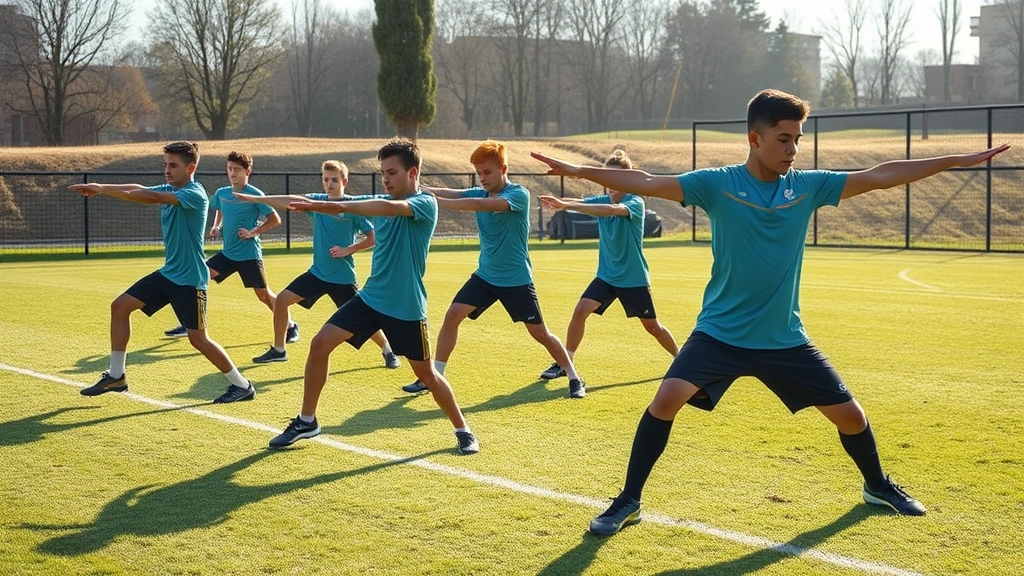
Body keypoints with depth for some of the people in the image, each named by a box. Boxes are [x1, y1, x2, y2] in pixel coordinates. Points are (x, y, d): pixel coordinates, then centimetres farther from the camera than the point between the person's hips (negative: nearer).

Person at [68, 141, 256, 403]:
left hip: (189, 279, -8)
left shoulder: (195, 194, -19)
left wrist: (103, 190, -30)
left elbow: (152, 197, -31)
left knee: (198, 338, -7)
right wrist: (101, 188, -22)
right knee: (120, 306, 5)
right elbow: (139, 189, -6)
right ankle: (116, 376, 13)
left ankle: (242, 385, 9)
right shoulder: (169, 189, 8)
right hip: (167, 273, 9)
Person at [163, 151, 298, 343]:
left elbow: (275, 219, -10)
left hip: (249, 254, -6)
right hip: (227, 253, 6)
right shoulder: (221, 193, 6)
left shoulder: (255, 194, -10)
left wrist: (253, 232, -17)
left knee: (264, 294, -3)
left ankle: (290, 326, 17)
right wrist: (216, 226, 13)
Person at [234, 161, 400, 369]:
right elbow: (290, 201, -7)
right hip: (317, 272, 5)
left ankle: (388, 351, 22)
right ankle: (278, 350, 12)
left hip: (343, 276, -5)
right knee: (282, 299, -1)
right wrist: (254, 198, -14)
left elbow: (372, 238, -9)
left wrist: (347, 250, -17)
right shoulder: (316, 201, 1)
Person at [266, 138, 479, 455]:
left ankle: (463, 430, 27)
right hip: (370, 298, 6)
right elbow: (343, 206, -2)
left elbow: (391, 208, -36)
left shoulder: (426, 203, -16)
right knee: (320, 343, -4)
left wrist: (337, 206, -44)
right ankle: (306, 421, 9)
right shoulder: (380, 202, 7)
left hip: (407, 307, -6)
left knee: (425, 372, 5)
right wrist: (314, 204, -21)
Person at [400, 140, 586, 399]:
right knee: (453, 315, -8)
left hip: (516, 280, -5)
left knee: (539, 333, 1)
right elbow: (452, 193, -15)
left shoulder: (519, 195, -19)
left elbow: (483, 205, -35)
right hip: (485, 275, 5)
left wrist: (437, 201, -42)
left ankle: (575, 378, 18)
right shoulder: (479, 193, 2)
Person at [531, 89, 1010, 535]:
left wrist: (956, 160, 2)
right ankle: (628, 502, -6)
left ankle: (877, 486, 39)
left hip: (784, 339, 3)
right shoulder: (716, 184, -10)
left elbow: (880, 176, 2)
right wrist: (580, 171, -29)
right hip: (719, 332, -3)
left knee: (849, 414, 8)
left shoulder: (808, 185, -2)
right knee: (667, 399, -22)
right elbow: (647, 183, -18)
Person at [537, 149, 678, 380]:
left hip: (634, 278, -4)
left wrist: (567, 205, -50)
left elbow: (611, 210, -40)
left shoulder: (635, 202, -19)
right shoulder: (602, 200, -1)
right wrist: (560, 202, -44)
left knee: (652, 326, 8)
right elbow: (579, 201, -18)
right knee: (580, 310, -15)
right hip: (606, 275, 4)